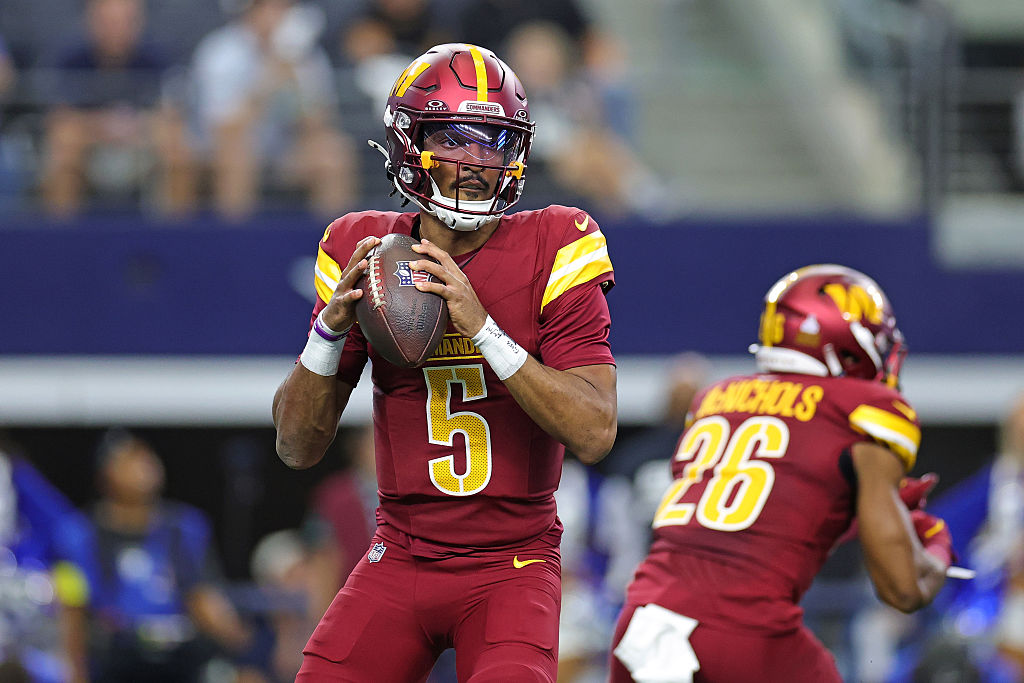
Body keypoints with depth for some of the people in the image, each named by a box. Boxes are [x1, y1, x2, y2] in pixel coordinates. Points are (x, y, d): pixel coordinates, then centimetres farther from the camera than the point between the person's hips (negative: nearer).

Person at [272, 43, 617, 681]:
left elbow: (596, 432, -17)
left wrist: (484, 329, -24)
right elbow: (298, 447, 3)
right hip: (401, 557, 3)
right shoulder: (368, 258, 1)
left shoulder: (551, 253, -7)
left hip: (513, 563, -3)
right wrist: (331, 328, -14)